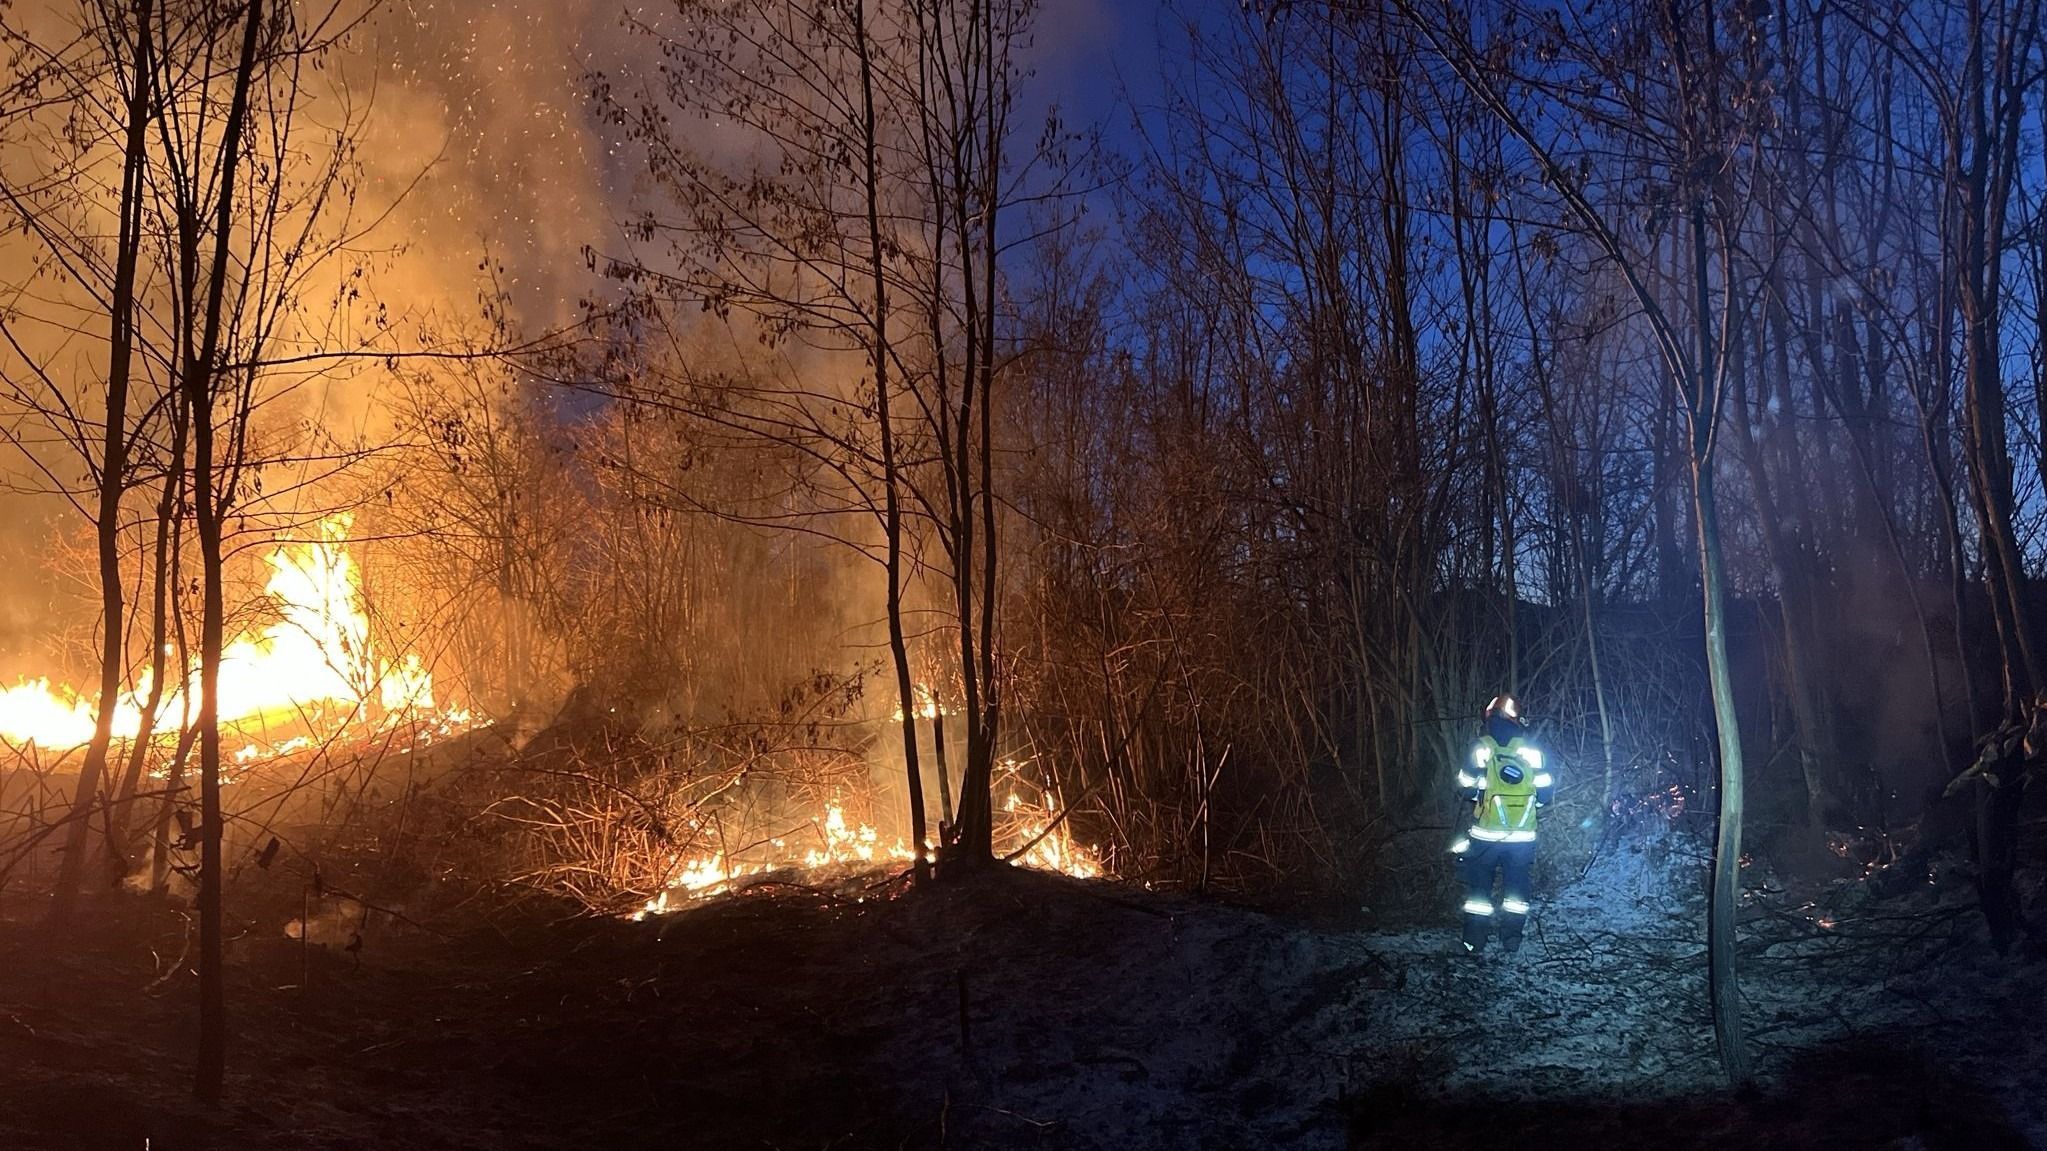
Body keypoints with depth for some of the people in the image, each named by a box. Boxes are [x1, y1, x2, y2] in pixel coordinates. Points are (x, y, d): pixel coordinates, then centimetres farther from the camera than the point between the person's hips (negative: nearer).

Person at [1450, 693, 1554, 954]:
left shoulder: (1481, 747, -8)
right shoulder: (1532, 750, -2)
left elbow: (1466, 787, -6)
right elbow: (1545, 790, 1)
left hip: (1486, 834, -2)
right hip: (1523, 835, 2)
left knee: (1479, 885, 9)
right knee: (1516, 884, 14)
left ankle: (1474, 941, 10)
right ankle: (1512, 939, 15)